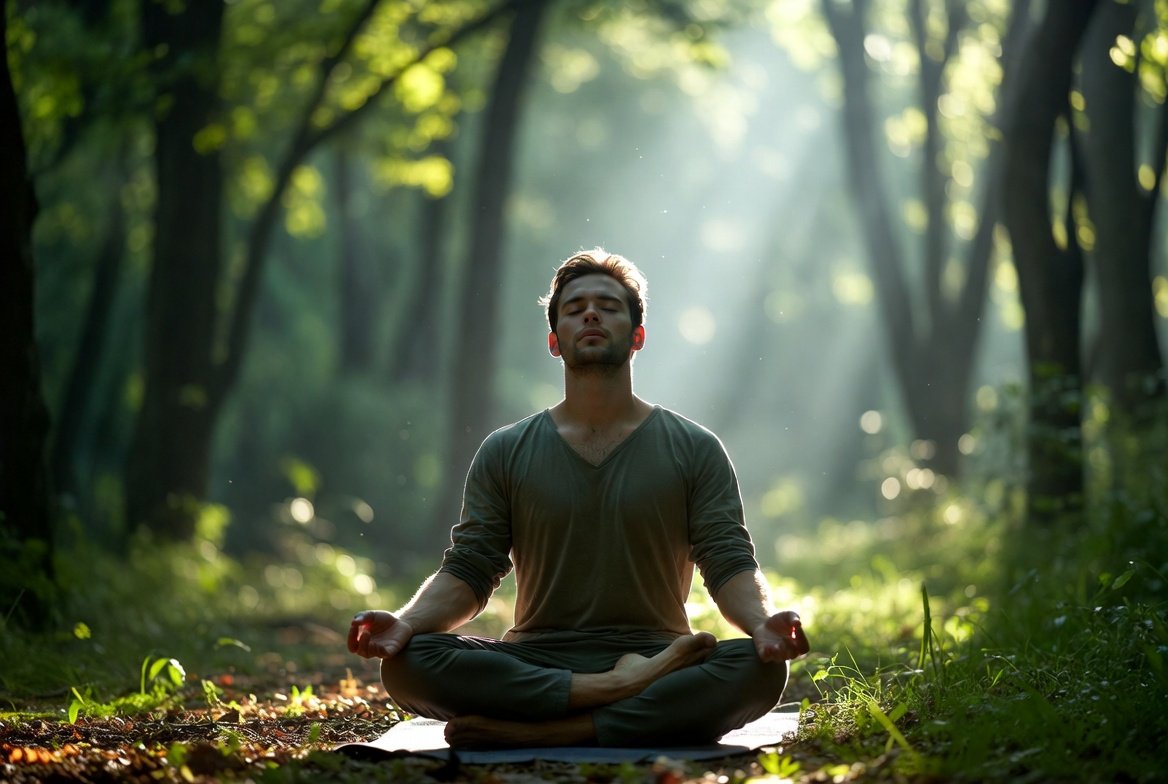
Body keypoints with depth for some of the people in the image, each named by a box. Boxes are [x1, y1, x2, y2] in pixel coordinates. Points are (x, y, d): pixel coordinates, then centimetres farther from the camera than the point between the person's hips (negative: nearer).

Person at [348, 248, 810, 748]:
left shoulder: (694, 450, 8)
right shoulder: (505, 453, 11)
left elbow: (730, 565, 1)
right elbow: (468, 573, 6)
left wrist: (763, 623, -23)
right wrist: (406, 622, -16)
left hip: (654, 653, 0)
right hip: (533, 664, 0)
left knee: (760, 669, -32)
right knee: (409, 662, -29)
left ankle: (541, 733, -34)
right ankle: (625, 688, -30)